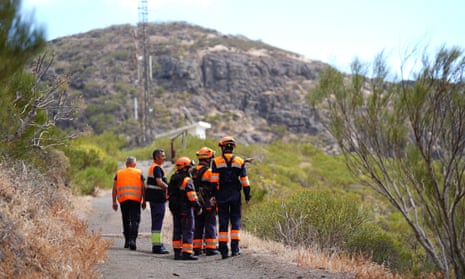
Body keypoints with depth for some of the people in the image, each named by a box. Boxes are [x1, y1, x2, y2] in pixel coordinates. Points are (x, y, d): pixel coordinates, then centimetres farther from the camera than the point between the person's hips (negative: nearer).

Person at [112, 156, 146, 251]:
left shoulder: (119, 173, 13)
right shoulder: (139, 173, 7)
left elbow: (114, 189, 9)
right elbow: (143, 188, 4)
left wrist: (114, 202, 12)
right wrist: (144, 201, 10)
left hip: (123, 200, 2)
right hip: (135, 200, -2)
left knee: (126, 221, 14)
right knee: (135, 220, -4)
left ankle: (127, 241, 17)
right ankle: (132, 239, -22)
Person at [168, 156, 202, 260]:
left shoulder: (173, 179, 11)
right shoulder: (187, 180, -15)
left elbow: (169, 194, 16)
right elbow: (192, 196, -19)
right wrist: (198, 207, -13)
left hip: (175, 209, 8)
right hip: (186, 209, -8)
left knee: (177, 230, 13)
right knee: (188, 231, -4)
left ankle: (177, 252, 15)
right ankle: (187, 253, -8)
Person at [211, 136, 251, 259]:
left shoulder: (216, 162, 0)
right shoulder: (240, 162, 3)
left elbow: (214, 181, -6)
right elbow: (245, 181, 1)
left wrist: (213, 195, -3)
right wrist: (247, 196, 6)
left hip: (222, 195, 0)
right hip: (235, 195, 0)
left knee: (223, 222, 3)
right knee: (236, 221, 7)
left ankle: (223, 249, 2)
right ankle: (235, 248, 1)